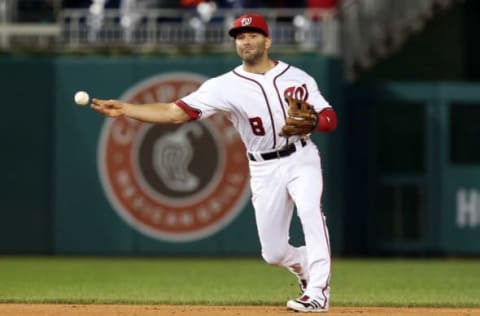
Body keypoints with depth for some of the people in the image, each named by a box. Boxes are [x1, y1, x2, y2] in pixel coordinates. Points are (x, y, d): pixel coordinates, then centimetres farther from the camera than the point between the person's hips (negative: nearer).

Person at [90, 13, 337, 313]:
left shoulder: (298, 77, -1)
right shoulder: (226, 86, -6)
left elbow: (330, 119, 0)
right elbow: (175, 112, -14)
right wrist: (123, 109, -25)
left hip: (301, 158, -1)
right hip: (265, 169, 1)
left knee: (310, 209, -31)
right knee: (273, 252, 1)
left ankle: (318, 293, -28)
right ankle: (306, 267, 36)